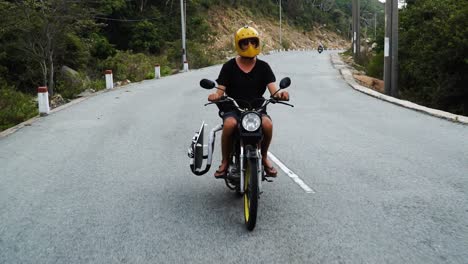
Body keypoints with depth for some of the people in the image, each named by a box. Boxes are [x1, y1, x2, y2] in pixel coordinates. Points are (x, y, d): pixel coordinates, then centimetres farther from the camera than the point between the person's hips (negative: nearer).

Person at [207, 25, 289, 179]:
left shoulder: (263, 67, 9)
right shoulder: (229, 67, 6)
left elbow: (272, 88, -3)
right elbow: (221, 89, -2)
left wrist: (279, 94, -27)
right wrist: (216, 95, -27)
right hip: (233, 109, -1)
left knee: (267, 124, -32)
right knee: (229, 124, -36)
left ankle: (264, 157, -3)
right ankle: (225, 161, -14)